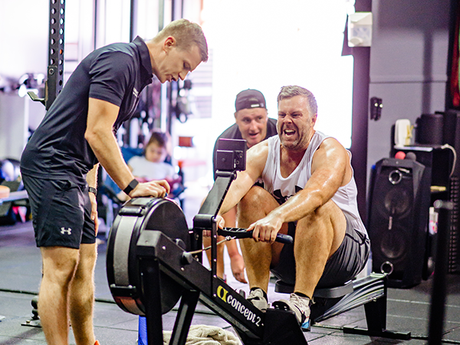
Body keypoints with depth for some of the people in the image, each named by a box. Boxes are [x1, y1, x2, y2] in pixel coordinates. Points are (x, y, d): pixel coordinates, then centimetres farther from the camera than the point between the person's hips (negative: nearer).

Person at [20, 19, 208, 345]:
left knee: (84, 263, 11)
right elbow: (96, 133, -21)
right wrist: (132, 186, -22)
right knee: (61, 266, -10)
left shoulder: (137, 74, 18)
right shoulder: (119, 61, -14)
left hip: (73, 171, 10)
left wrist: (90, 191, 19)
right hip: (51, 164, -10)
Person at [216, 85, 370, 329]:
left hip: (343, 251, -4)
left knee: (316, 208, -33)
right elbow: (235, 184, -24)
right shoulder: (262, 153, -3)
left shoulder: (330, 151, -16)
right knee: (252, 196, -19)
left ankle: (301, 301, -36)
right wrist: (215, 213, -48)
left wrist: (276, 217, -57)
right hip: (287, 253, 4)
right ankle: (257, 294, -22)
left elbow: (317, 192, -39)